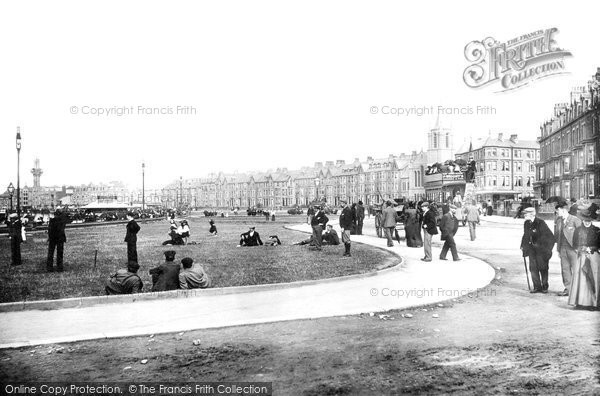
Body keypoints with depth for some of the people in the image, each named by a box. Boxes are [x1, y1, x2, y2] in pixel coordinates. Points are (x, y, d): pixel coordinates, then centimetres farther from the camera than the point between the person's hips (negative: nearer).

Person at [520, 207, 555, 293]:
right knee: (533, 267, 1)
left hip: (541, 248, -6)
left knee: (542, 267, 1)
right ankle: (537, 287, 8)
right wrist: (523, 246, 16)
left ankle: (544, 287, 12)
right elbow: (525, 235, 20)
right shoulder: (526, 223, 6)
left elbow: (549, 236, -12)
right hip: (532, 248, 6)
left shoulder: (540, 223, -14)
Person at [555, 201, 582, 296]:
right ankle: (568, 289, 15)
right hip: (563, 248, 6)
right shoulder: (558, 221, 11)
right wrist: (558, 249, 14)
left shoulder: (575, 220, -8)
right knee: (565, 269, 7)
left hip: (573, 249, -6)